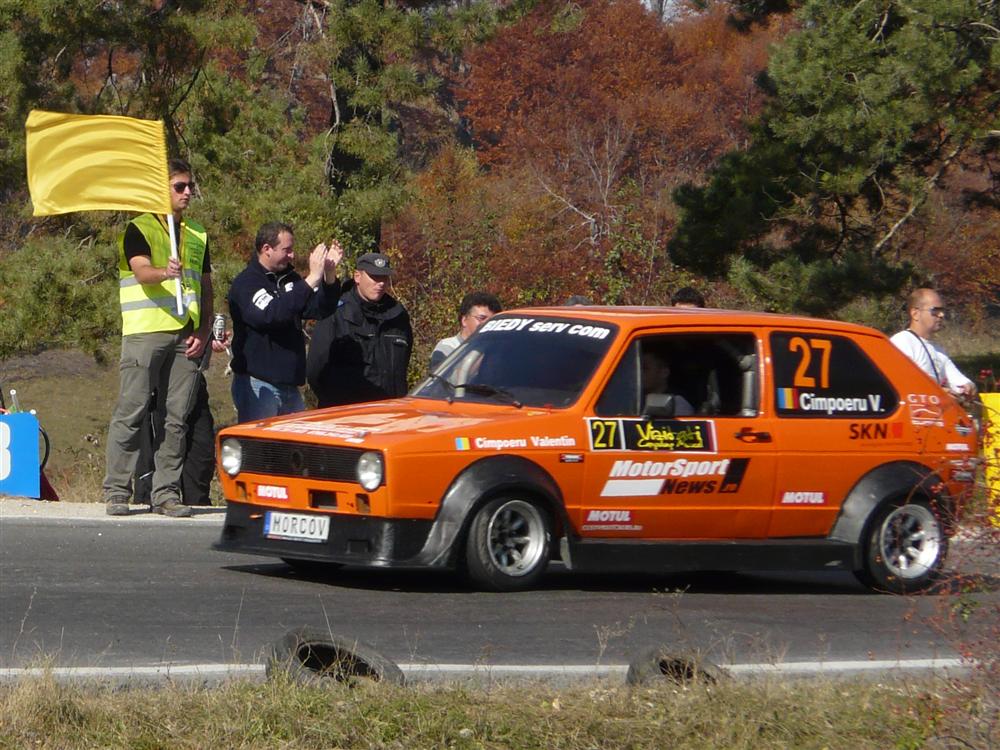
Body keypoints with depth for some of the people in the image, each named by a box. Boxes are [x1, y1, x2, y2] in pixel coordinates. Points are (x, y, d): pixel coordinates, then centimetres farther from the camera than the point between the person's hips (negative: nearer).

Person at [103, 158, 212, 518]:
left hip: (186, 336, 5)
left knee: (176, 417, 3)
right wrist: (164, 272, -37)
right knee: (132, 411, -7)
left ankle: (166, 493, 5)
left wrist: (204, 332, 4)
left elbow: (206, 287, 19)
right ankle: (116, 491, -5)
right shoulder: (139, 229, 2)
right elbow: (141, 271, -14)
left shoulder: (197, 235, 19)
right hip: (145, 330, -5)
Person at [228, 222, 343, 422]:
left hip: (289, 386, 8)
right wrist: (312, 279, -29)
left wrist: (330, 273, -7)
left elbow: (321, 310, 9)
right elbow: (273, 314, -28)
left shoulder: (288, 278, 14)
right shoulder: (245, 284, -11)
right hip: (257, 385, -8)